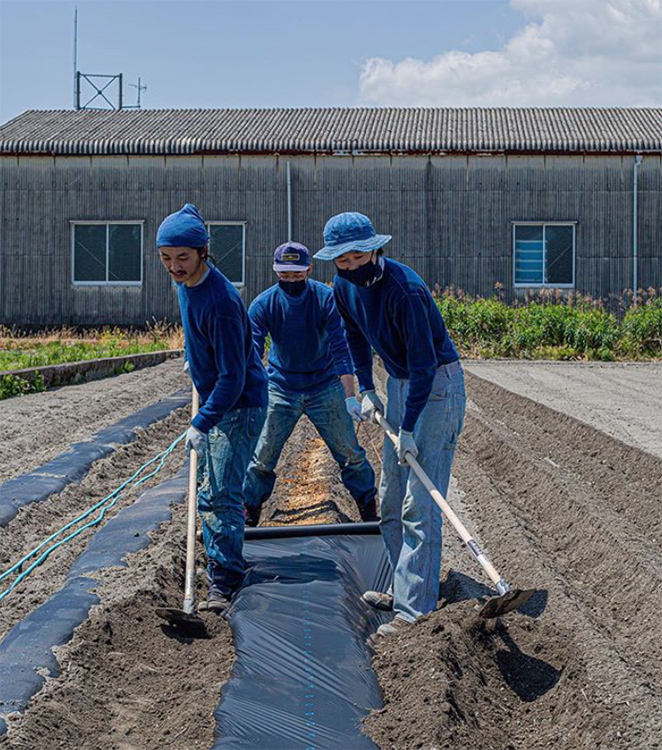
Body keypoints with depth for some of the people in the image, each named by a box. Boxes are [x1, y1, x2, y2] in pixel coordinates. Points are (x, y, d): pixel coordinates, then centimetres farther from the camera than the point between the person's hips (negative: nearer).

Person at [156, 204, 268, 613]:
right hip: (213, 398, 10)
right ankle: (225, 563, 34)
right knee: (208, 491, 18)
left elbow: (233, 376, -28)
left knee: (221, 495, -12)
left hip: (241, 405, -10)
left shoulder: (221, 301, -29)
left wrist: (201, 424, -29)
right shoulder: (186, 283, 1)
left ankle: (224, 583, -6)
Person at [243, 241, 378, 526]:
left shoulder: (327, 299, -17)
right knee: (262, 456, 1)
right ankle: (249, 517, 17)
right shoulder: (263, 304, -14)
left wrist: (350, 396, -31)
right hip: (280, 388, 1)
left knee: (350, 452, 5)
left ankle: (369, 512, 21)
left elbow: (340, 349, -22)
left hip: (325, 387, -1)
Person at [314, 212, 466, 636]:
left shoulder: (403, 289, -27)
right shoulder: (345, 287, -1)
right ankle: (406, 589, 26)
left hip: (438, 385, -9)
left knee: (419, 504, -13)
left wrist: (408, 429, -26)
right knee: (391, 500, 14)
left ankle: (416, 610, -12)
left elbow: (424, 363, -26)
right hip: (399, 384, 9)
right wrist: (366, 390, 11)